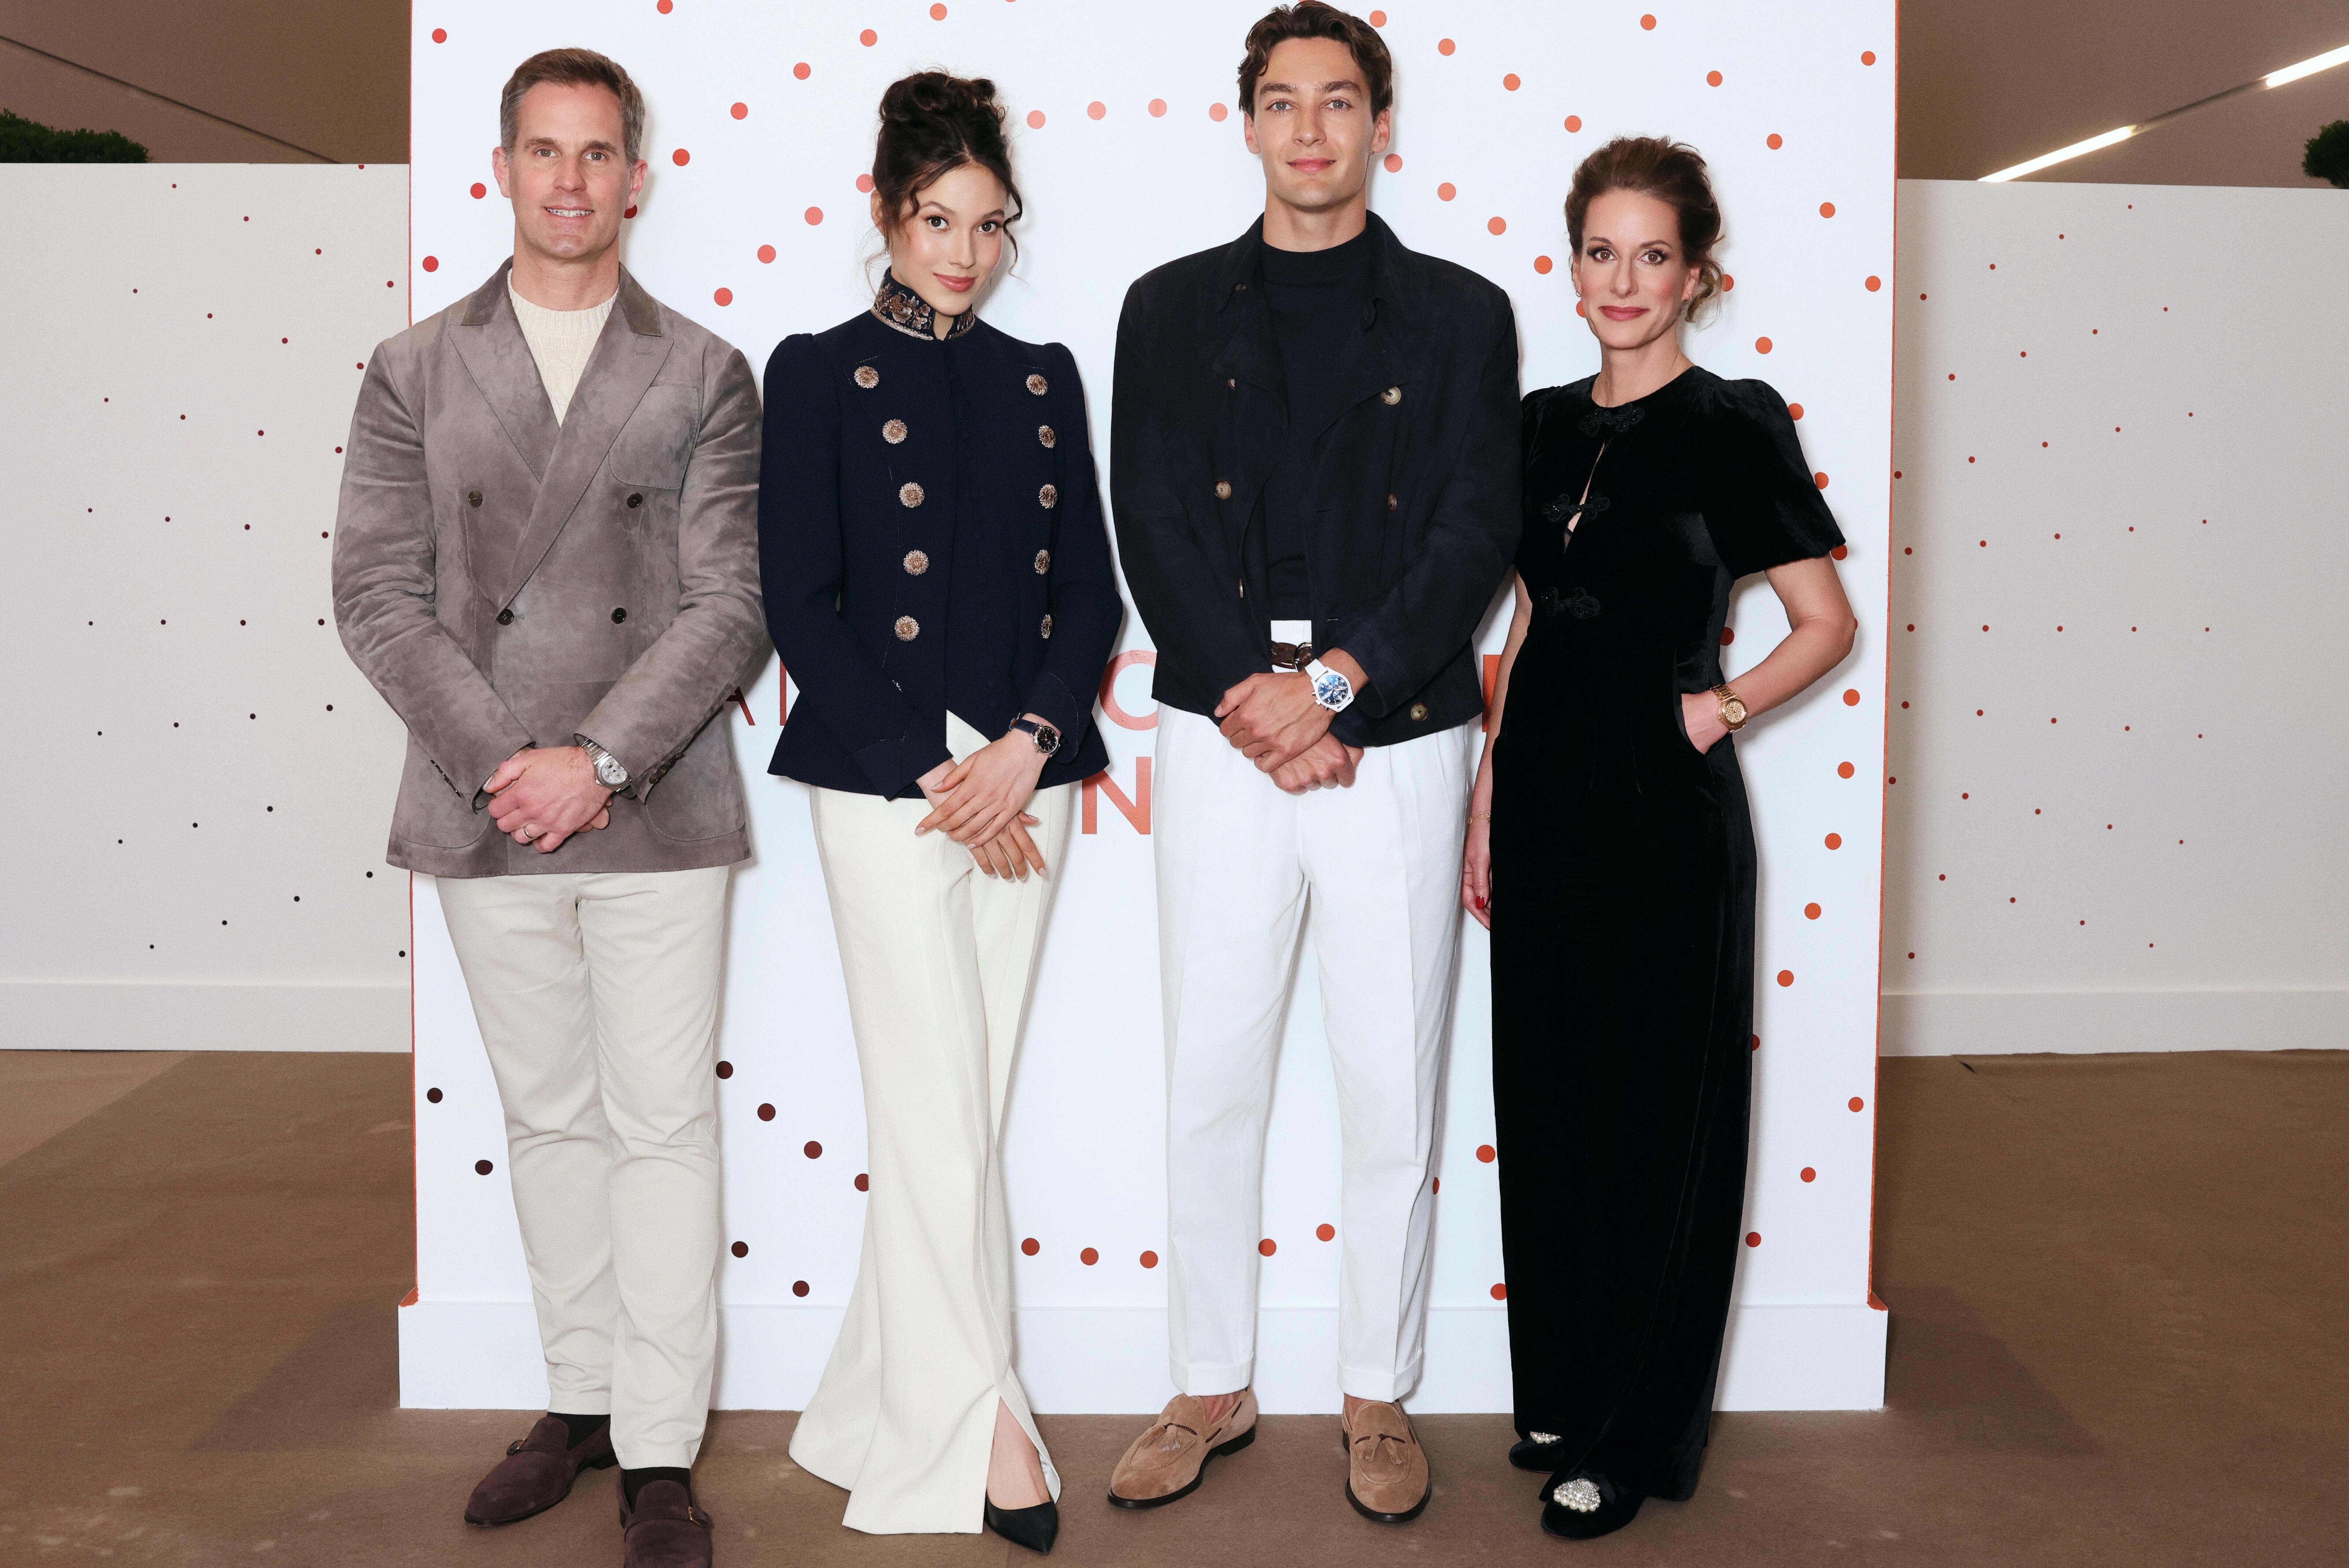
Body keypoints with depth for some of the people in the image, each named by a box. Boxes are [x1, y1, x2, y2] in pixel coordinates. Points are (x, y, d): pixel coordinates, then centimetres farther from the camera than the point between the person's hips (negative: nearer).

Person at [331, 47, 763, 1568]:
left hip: (657, 813, -2)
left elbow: (730, 605, -4)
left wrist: (598, 760, -15)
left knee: (663, 1123, 1)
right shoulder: (414, 372, 8)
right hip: (487, 813, 2)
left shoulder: (706, 377, 4)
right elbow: (380, 595, 2)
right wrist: (499, 761, -10)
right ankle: (582, 1398, 29)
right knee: (549, 1118, 14)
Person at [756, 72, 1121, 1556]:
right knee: (939, 1101, -4)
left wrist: (1033, 744, -8)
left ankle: (891, 1398, 23)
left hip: (1024, 779, 4)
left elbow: (1090, 589, 8)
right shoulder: (820, 374, 1)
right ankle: (982, 1417, 8)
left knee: (972, 1102, 8)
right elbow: (802, 606, -5)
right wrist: (934, 777, -11)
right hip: (886, 784, -4)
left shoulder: (1043, 378, 12)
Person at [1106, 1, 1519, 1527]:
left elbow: (1478, 536, -3)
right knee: (1211, 1086, 7)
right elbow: (1152, 529, 1)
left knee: (1394, 1097, 5)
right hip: (1222, 738, 1)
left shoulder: (1460, 314, 7)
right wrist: (1252, 697, -12)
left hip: (1397, 742, -1)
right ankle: (1214, 1390, 23)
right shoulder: (1173, 310, 10)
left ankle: (1379, 1400, 22)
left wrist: (1334, 682, -14)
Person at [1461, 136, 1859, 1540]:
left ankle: (1639, 1437, 17)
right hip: (1545, 801, 6)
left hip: (1663, 812, -6)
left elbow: (1828, 623, -4)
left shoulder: (1733, 424, -6)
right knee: (1546, 1106, 13)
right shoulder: (1545, 425, 11)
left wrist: (1717, 711, -9)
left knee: (1653, 1120, 3)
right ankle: (1561, 1390, 30)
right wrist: (1488, 805, 11)